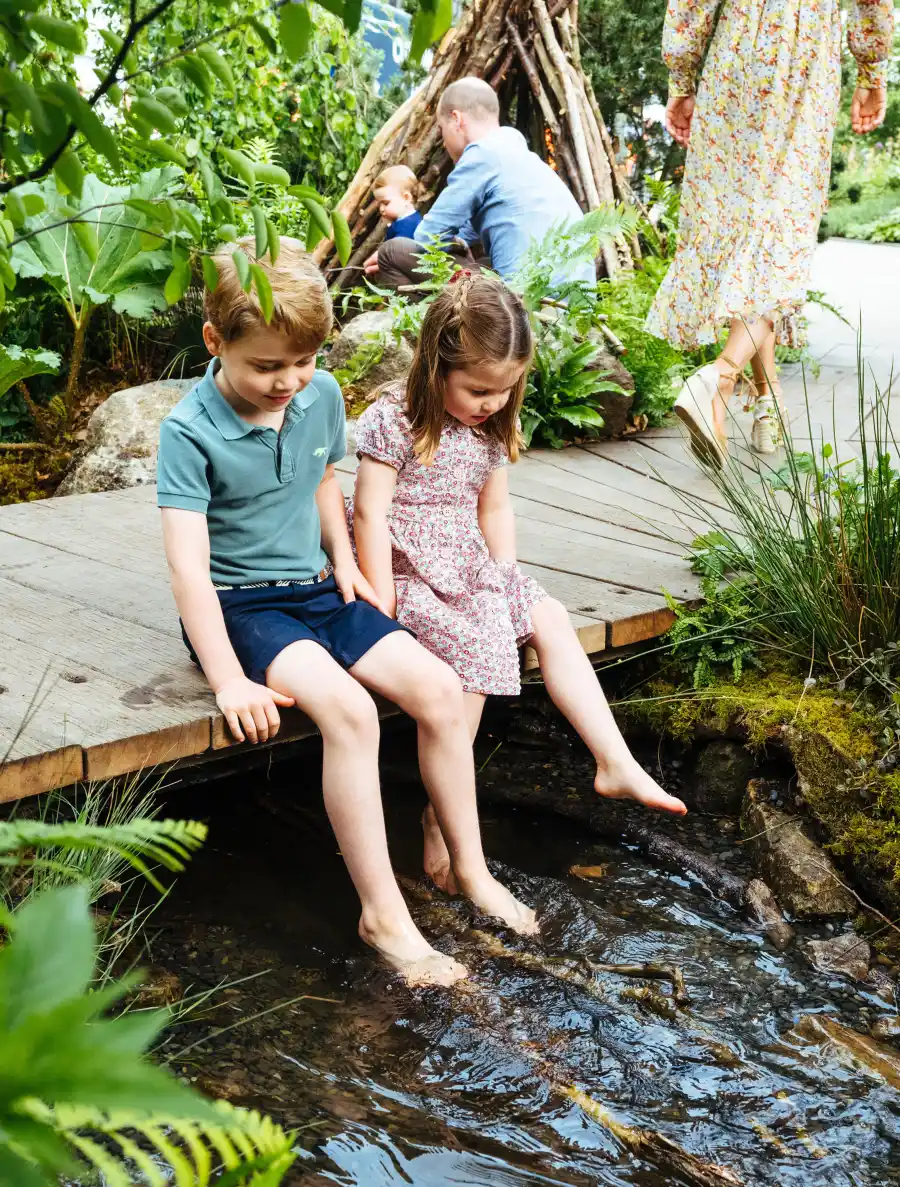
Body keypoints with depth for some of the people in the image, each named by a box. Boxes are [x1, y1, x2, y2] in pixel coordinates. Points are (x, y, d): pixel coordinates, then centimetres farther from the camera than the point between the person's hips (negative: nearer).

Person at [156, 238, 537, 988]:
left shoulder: (322, 396, 1)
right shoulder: (190, 431, -17)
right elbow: (188, 564, -23)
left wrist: (343, 558, 5)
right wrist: (230, 682, -29)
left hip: (316, 589, 6)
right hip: (239, 603, -6)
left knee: (438, 688, -13)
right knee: (348, 709, -31)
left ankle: (471, 870, 4)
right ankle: (383, 913, -21)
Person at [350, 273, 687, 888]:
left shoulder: (491, 426, 7)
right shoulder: (394, 421, -15)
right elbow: (371, 514, -17)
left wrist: (507, 581, 5)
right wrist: (383, 606, -20)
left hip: (470, 568, 8)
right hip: (410, 572, -8)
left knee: (550, 619, -4)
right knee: (475, 646, -26)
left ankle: (615, 762, 1)